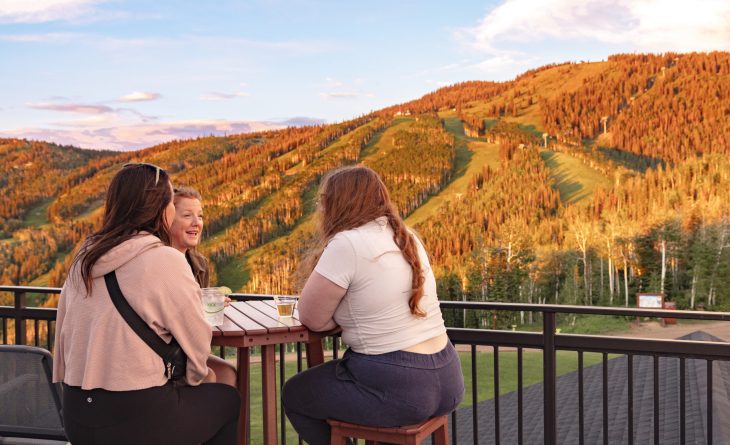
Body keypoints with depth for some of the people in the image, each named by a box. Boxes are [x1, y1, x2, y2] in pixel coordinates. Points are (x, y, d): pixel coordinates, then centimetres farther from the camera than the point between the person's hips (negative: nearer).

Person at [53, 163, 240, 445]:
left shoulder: (83, 258, 5)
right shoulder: (165, 260, -15)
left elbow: (64, 332, 11)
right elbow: (196, 341, -8)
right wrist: (199, 376, 13)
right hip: (137, 419, -7)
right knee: (226, 398, 20)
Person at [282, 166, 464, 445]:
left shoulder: (347, 244, -16)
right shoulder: (406, 237, 9)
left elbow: (312, 318, -9)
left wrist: (321, 263, 2)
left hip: (397, 389, -8)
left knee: (294, 394, 16)